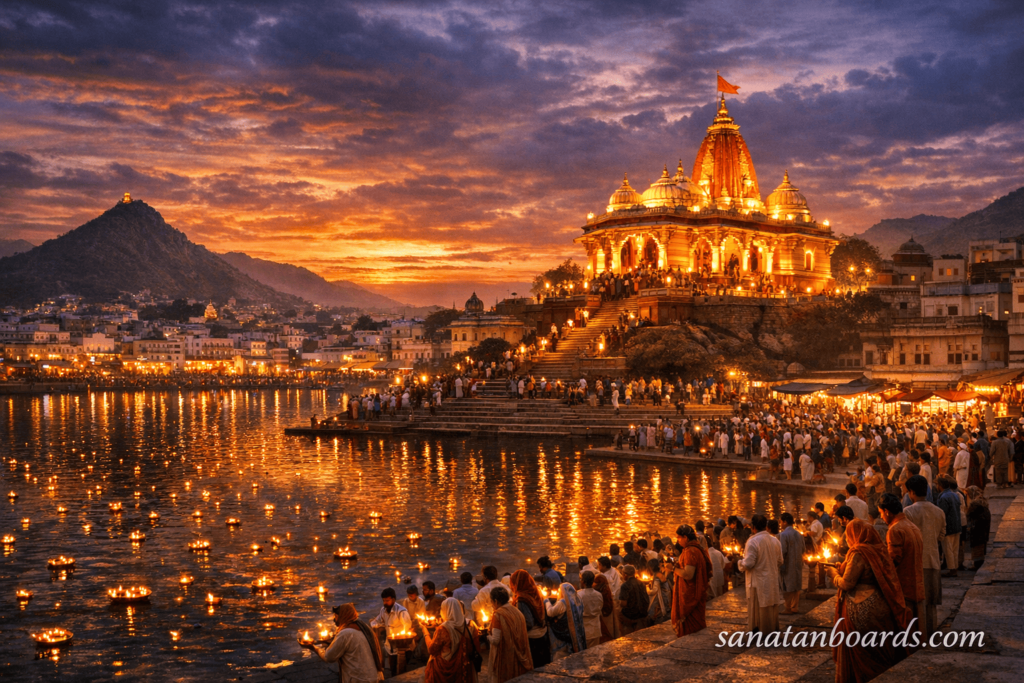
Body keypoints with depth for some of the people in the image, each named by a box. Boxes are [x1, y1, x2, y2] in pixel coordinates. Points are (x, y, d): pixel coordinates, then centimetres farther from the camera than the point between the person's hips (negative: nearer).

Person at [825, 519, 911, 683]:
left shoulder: (858, 553, -18)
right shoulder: (878, 550, 5)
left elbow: (847, 584, -18)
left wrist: (834, 574, 0)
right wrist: (843, 569, 19)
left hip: (861, 610, -8)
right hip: (880, 607, 8)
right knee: (881, 651, 15)